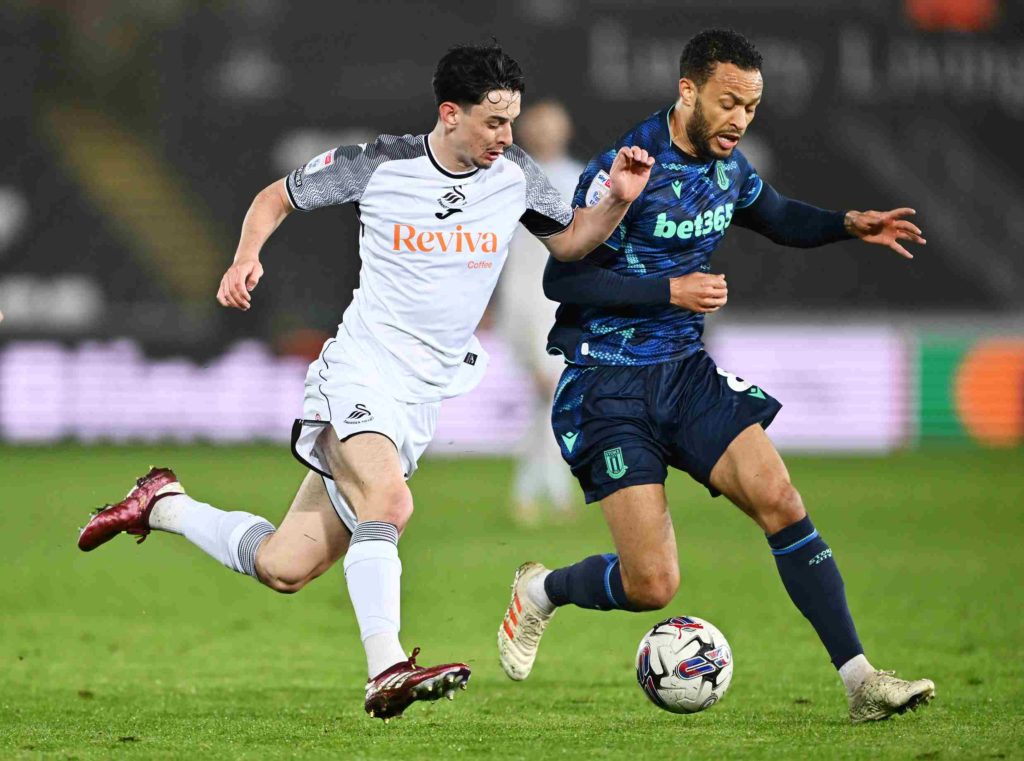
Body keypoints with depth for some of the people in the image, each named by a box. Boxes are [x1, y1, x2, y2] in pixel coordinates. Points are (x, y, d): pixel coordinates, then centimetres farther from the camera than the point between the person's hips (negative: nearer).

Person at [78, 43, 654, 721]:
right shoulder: (380, 166, -7)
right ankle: (387, 671, -34)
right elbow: (278, 197, 7)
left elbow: (570, 241, 16)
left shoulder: (515, 176, 1)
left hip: (426, 397, 4)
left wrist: (617, 201, -3)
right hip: (361, 367, -4)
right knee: (388, 504, -34)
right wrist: (247, 257, -11)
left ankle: (163, 505, 25)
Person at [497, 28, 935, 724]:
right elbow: (561, 280, -17)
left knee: (780, 502, -13)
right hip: (610, 385, -6)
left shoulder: (726, 165, 5)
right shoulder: (626, 169, -18)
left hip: (688, 371, 6)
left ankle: (860, 679, -12)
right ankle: (541, 591, 21)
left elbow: (780, 218, 25)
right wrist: (669, 290, -21)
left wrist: (848, 224, 6)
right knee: (652, 584, -11)